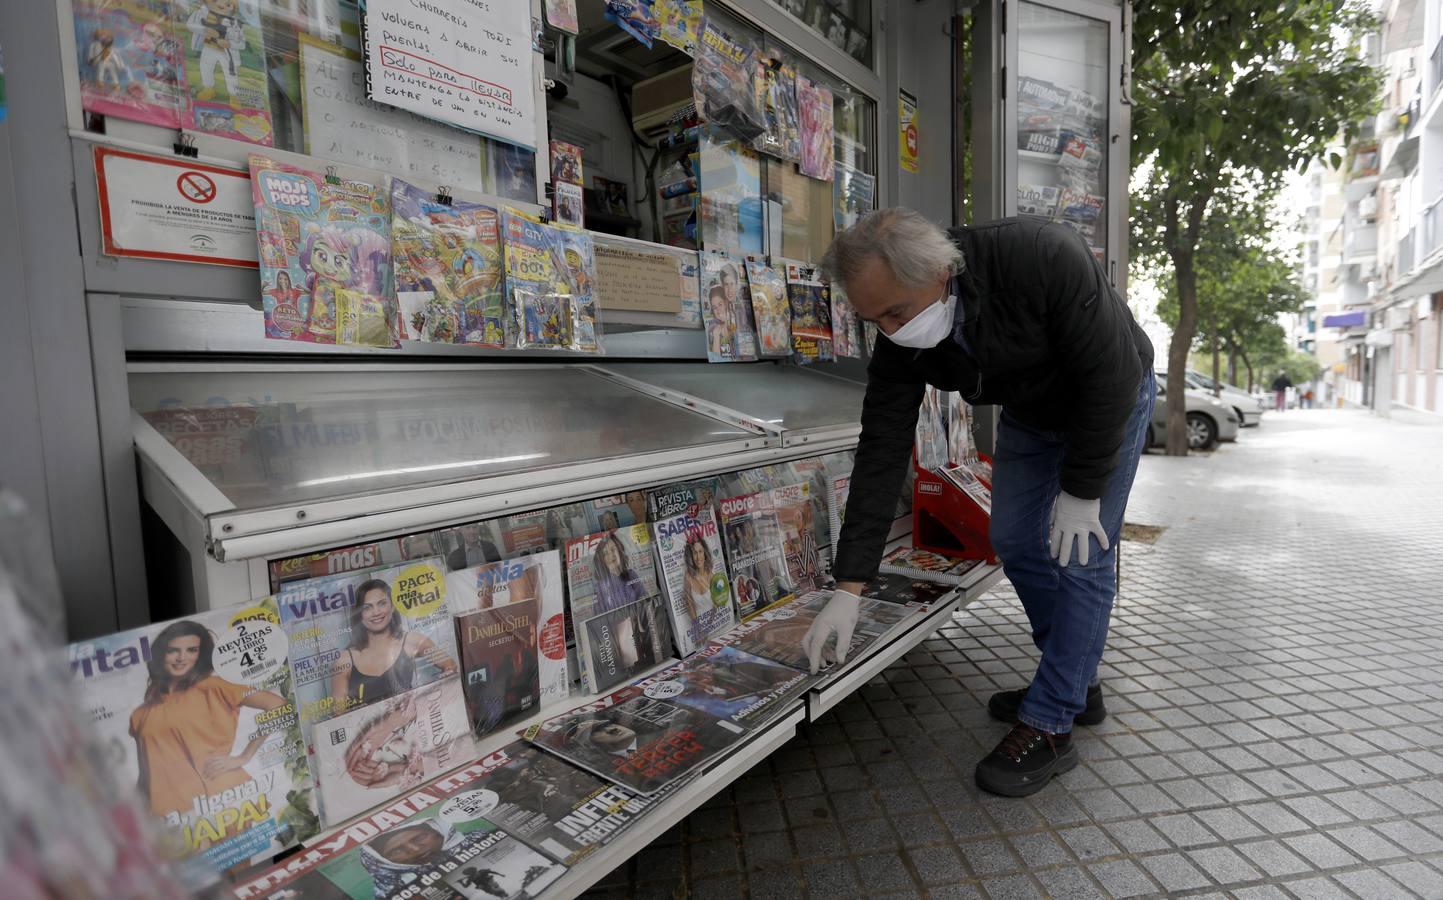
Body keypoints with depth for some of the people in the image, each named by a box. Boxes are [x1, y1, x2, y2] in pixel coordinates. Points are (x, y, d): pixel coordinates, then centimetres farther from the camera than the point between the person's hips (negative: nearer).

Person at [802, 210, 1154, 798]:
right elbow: (882, 452, -24)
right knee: (1014, 541, 5)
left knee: (1080, 556, -9)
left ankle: (1049, 726, 2)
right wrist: (848, 589, -25)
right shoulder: (899, 342, -25)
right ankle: (1077, 683, 25)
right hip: (1030, 412, 5)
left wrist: (1081, 490, -23)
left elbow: (1109, 373, -30)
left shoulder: (1043, 258, -40)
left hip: (1109, 404, -5)